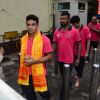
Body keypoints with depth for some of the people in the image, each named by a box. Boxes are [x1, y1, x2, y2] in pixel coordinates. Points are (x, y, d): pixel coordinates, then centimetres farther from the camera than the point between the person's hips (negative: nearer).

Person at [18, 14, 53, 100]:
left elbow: (49, 56, -13)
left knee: (43, 92, 19)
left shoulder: (44, 39, -16)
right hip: (26, 73, 5)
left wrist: (34, 61, -22)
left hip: (38, 73, -4)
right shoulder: (23, 39, 1)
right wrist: (24, 59, -7)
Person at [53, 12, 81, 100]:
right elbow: (54, 45, 7)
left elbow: (79, 45, -4)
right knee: (64, 76, 25)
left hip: (69, 60, -5)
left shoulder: (74, 31, -10)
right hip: (60, 59, 5)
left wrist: (78, 58, -5)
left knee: (65, 79, 4)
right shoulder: (57, 31, 1)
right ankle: (69, 84, 55)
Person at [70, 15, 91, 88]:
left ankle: (78, 80, 25)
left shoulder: (86, 29, -13)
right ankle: (78, 75, 45)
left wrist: (87, 52, -10)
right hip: (74, 52, 4)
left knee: (80, 66, 9)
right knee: (76, 65, 18)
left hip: (82, 52, -4)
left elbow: (88, 41, -9)